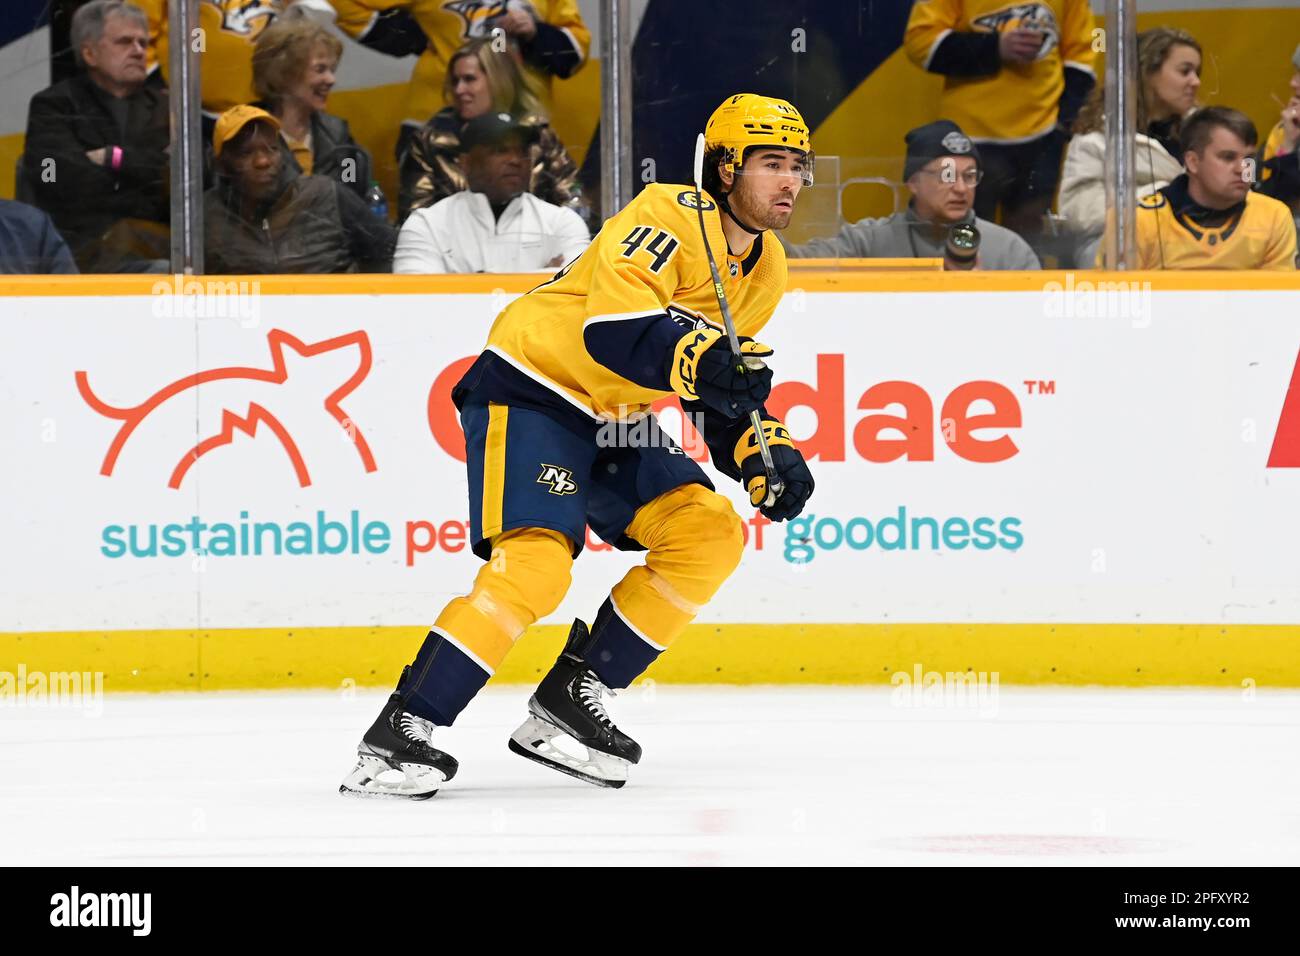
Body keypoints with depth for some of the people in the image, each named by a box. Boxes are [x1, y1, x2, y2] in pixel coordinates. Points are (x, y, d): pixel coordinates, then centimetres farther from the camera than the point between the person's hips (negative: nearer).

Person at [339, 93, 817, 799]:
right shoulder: (671, 216, -19)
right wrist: (700, 357, -45)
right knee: (536, 563, -25)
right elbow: (614, 326, -31)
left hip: (612, 421, 9)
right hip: (529, 393, -9)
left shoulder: (764, 270, 9)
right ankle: (398, 736, -21)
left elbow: (722, 389, 18)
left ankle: (568, 702, 1)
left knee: (710, 534, -5)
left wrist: (762, 449, 1)